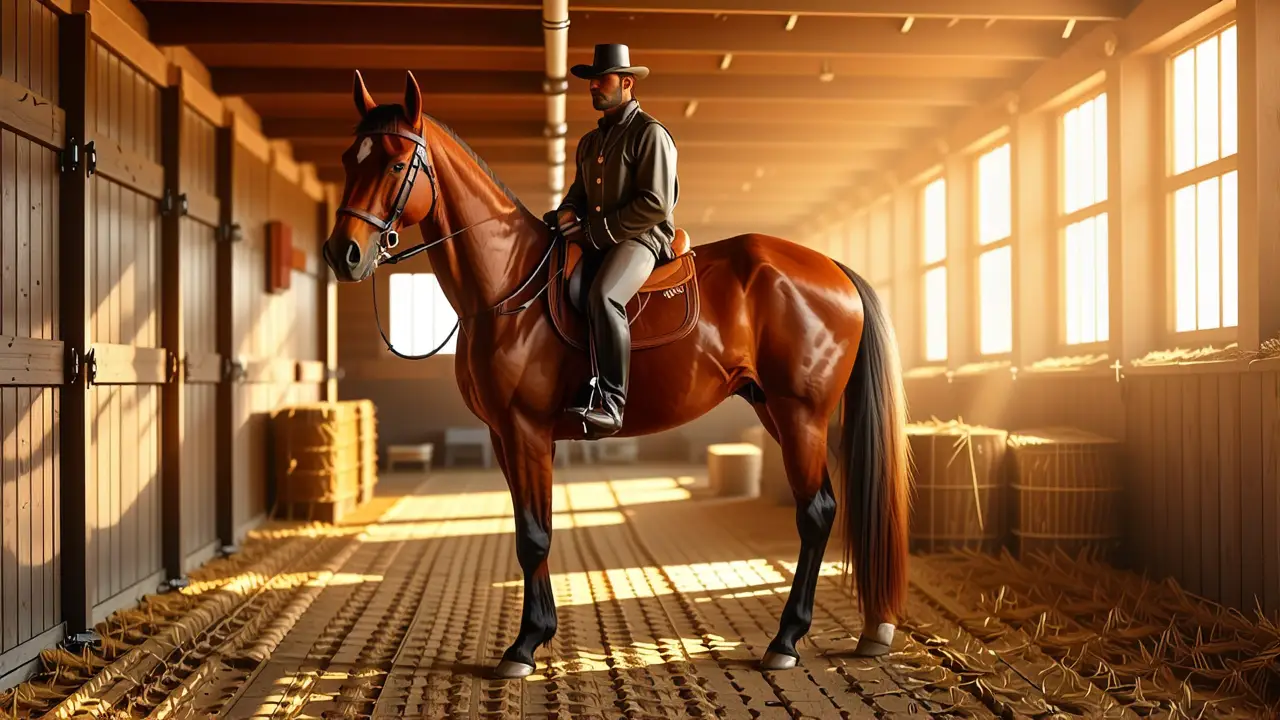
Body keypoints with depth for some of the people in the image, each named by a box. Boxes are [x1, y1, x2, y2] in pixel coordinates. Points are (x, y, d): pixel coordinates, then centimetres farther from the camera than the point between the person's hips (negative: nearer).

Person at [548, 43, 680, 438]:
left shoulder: (650, 134, -3)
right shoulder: (589, 142, 22)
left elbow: (656, 204, -12)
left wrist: (598, 230, -14)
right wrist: (568, 211, 4)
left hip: (640, 238, -7)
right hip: (595, 243, 8)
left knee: (602, 297, -35)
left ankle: (610, 403, -31)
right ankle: (571, 387, -17)